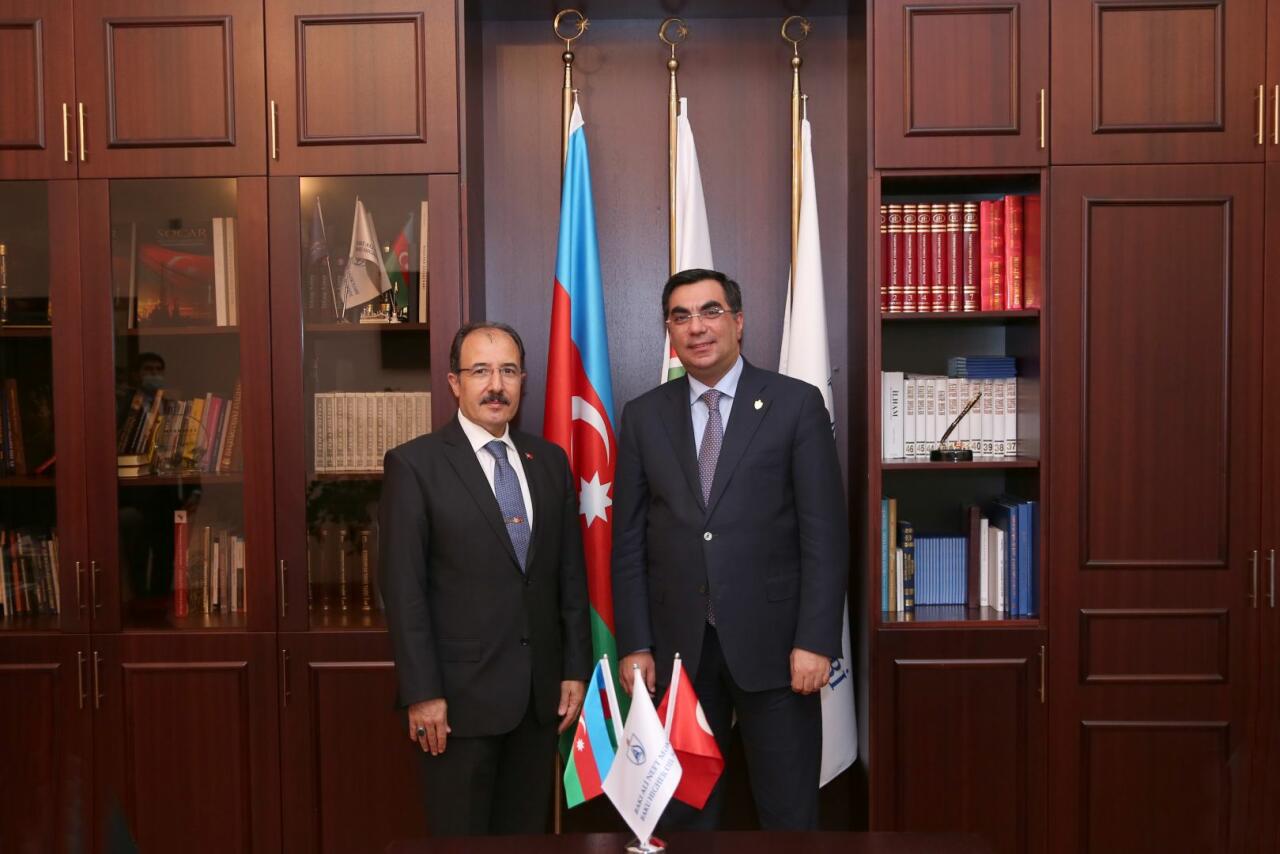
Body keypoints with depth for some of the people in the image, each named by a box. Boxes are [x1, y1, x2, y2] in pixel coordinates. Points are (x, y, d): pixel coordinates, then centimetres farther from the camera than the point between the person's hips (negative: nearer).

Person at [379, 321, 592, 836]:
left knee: (527, 834, 14)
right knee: (461, 835, 8)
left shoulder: (550, 461, 8)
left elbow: (571, 574, 10)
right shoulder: (414, 464, -7)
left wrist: (576, 669, 7)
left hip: (541, 689, 4)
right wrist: (421, 693, -13)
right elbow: (403, 589, -10)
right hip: (461, 692, -4)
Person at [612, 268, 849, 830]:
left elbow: (825, 532, -5)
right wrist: (634, 645, 1)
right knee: (684, 814, 14)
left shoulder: (796, 404, -2)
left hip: (773, 640, -2)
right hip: (678, 646, 2)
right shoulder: (643, 416, 6)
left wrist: (815, 640, -11)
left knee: (789, 813, 8)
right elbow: (628, 542, 6)